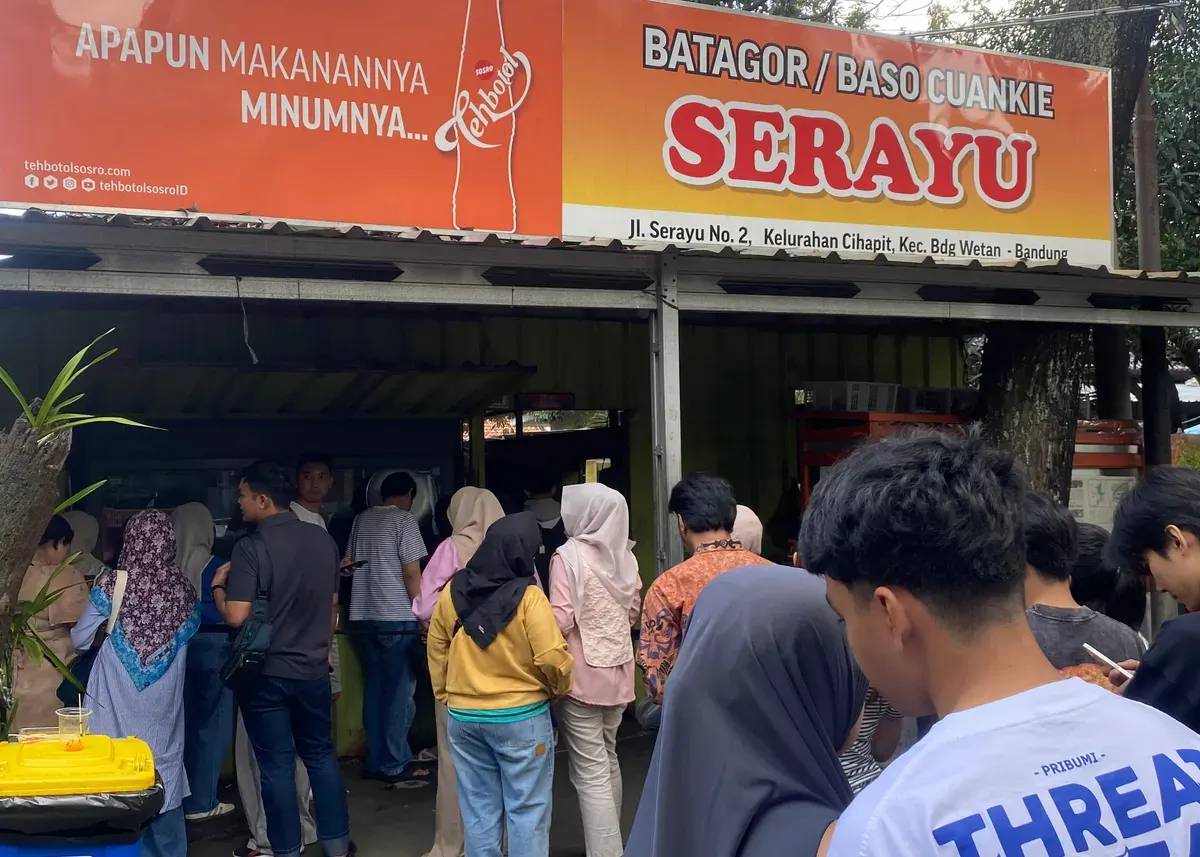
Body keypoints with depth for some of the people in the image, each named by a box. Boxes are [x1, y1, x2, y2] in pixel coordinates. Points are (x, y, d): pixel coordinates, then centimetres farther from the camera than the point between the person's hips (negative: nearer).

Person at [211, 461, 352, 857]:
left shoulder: (251, 547, -17)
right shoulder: (322, 539, 1)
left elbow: (236, 616, -22)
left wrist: (218, 587, -3)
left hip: (266, 673, -5)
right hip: (313, 668, 5)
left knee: (277, 765, 5)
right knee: (321, 755, 17)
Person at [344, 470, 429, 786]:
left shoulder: (361, 520, 13)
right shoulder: (404, 520, -6)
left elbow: (349, 563, 22)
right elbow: (411, 573, -11)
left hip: (363, 617, 7)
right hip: (397, 617, -7)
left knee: (374, 688, 13)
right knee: (399, 691, -1)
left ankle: (376, 761, 18)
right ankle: (396, 765, 1)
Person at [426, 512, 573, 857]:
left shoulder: (452, 592, -1)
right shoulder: (528, 597, -16)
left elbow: (436, 650, 9)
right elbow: (552, 658, -17)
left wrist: (444, 695, 21)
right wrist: (559, 689, 3)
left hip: (463, 717, 5)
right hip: (521, 716, -4)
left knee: (478, 809, 12)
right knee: (526, 810, 5)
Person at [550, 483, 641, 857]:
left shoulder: (570, 555, -16)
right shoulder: (625, 555, 3)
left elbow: (560, 620, -21)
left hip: (581, 675, -7)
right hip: (617, 670, 7)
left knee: (590, 774, -4)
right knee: (607, 761, 22)